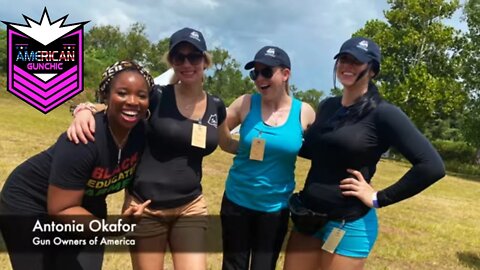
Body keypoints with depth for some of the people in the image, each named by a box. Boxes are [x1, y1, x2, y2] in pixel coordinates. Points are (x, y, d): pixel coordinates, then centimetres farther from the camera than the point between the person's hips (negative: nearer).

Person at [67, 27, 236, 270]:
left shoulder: (216, 107, 4)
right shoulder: (157, 97, -8)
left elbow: (227, 143, 21)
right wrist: (85, 110, -23)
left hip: (190, 207, 3)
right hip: (146, 206, -2)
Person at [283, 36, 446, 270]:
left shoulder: (382, 113, -13)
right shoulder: (327, 106, 5)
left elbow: (431, 166, -18)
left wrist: (379, 199, -16)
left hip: (349, 224, -6)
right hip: (308, 217, 6)